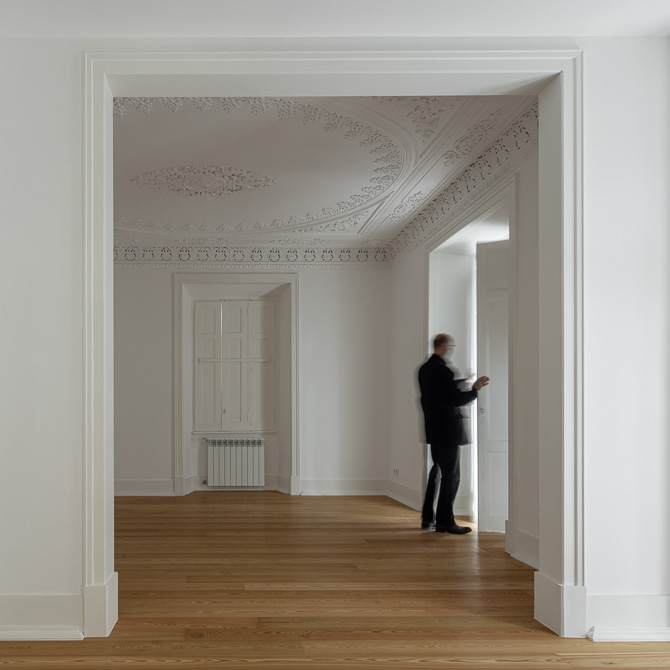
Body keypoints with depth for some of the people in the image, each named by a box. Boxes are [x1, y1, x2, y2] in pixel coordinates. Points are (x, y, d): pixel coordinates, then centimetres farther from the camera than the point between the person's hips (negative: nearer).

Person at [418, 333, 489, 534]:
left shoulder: (424, 369, 9)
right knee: (451, 475, -3)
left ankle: (428, 517, 24)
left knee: (437, 471, 19)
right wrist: (474, 389, -11)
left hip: (433, 429, 10)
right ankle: (445, 521, 1)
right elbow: (457, 399, -21)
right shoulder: (443, 370, -19)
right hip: (448, 430, -10)